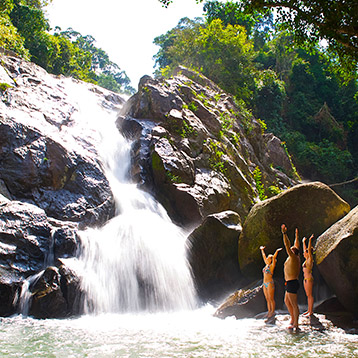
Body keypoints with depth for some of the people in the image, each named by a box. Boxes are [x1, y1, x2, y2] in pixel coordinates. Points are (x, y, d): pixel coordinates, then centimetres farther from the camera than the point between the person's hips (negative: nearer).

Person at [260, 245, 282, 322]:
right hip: (265, 284, 8)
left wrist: (277, 251, -32)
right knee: (267, 299, 9)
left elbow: (274, 258, -20)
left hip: (270, 284, -8)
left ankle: (272, 313, 1)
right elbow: (264, 256, 25)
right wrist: (262, 250, 35)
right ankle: (269, 312, 13)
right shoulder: (266, 265, 13)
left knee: (271, 299, -3)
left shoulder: (272, 266, -6)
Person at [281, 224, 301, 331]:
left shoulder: (293, 257, -11)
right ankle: (293, 319, 29)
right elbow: (296, 246, 26)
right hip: (290, 283, 10)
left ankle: (295, 324, -5)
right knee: (287, 301, 21)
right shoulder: (297, 258, 12)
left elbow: (287, 245, -20)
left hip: (292, 283, -10)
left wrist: (284, 233, -21)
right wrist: (296, 236, 36)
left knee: (294, 304, -7)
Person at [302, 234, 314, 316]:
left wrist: (310, 240, -22)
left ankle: (311, 311, -2)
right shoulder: (306, 259, 12)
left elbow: (309, 250, -20)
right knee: (308, 295, 12)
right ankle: (309, 310, 18)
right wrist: (303, 242, 29)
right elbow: (305, 249, 23)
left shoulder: (310, 259, -10)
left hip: (309, 279, -9)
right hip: (305, 279, 9)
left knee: (310, 295, -5)